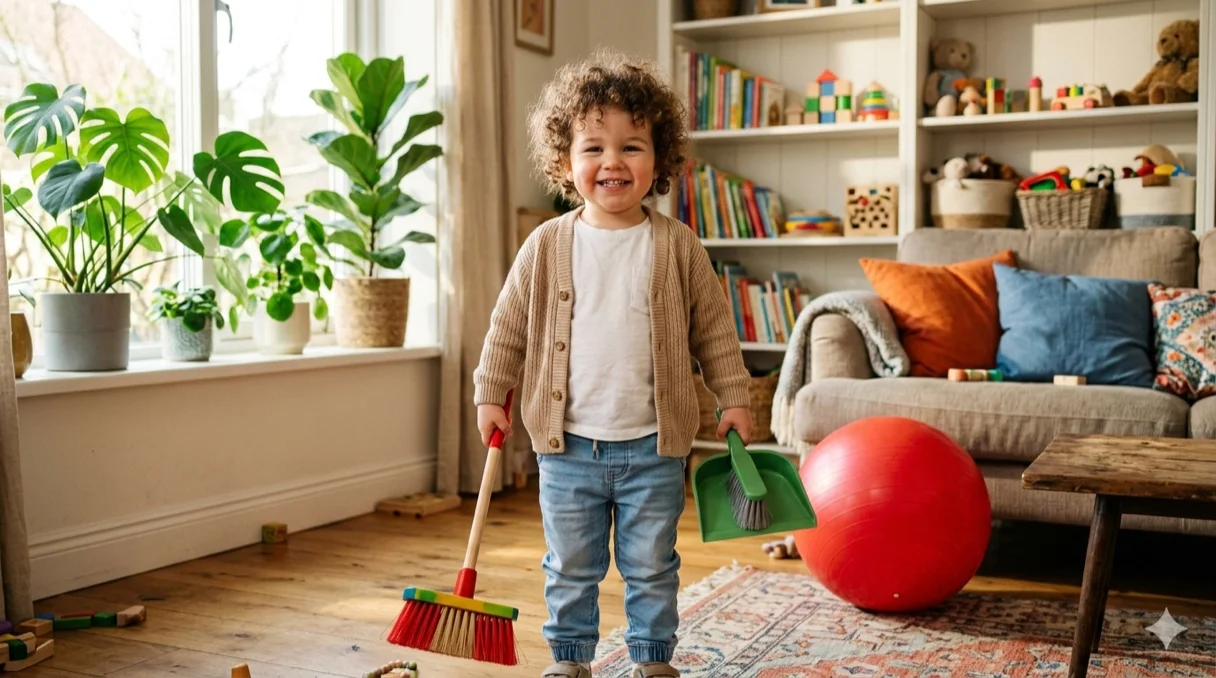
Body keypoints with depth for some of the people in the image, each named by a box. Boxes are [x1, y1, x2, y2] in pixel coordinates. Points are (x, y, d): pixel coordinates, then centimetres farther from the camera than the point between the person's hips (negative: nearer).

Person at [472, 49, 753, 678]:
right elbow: (508, 325, 6)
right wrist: (490, 393, 6)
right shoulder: (546, 247, -2)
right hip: (569, 445, 1)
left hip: (653, 446, 0)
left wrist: (734, 396, 3)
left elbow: (713, 326, 3)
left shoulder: (677, 245, -3)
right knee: (570, 568, 14)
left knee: (652, 567, 13)